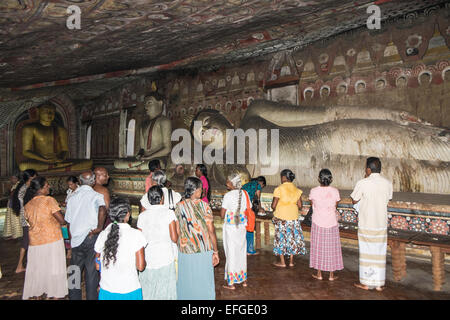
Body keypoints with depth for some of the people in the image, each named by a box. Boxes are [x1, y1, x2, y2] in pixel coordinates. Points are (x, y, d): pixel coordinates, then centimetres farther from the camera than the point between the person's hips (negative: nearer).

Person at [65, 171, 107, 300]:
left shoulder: (73, 197, 10)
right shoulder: (96, 196, -6)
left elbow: (68, 223, 14)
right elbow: (102, 210, -29)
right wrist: (99, 227, -16)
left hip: (76, 240, 5)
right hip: (91, 238, -4)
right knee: (91, 272, 6)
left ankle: (74, 296, 26)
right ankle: (91, 296, 12)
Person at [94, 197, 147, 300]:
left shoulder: (103, 235, -4)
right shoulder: (136, 234, -14)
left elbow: (97, 266, 3)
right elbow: (140, 266, -13)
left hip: (106, 291, 3)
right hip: (129, 292, -3)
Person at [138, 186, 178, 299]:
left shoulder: (142, 216, 0)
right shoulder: (169, 213, -9)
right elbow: (174, 238, -11)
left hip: (147, 260, 3)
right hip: (165, 260, -2)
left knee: (148, 294, 15)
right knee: (165, 292, 10)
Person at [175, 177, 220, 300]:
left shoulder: (179, 207, -4)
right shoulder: (204, 206, -11)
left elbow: (177, 232, 0)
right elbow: (211, 231, -10)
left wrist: (179, 248, 13)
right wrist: (215, 252, -1)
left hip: (185, 251, 2)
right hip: (204, 252, -2)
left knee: (186, 284, 16)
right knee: (204, 283, 15)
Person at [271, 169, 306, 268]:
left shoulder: (279, 189, -15)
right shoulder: (297, 190, 0)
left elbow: (273, 205, -14)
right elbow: (300, 205, 2)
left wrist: (276, 209, 7)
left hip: (281, 218, -4)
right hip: (294, 218, 4)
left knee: (281, 238, 8)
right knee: (292, 238, 14)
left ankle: (282, 262, 15)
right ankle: (291, 261, 22)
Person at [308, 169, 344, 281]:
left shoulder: (313, 191, -11)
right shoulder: (335, 191, -9)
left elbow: (313, 206, 2)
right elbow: (335, 207, 2)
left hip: (318, 222, 0)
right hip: (331, 223, 1)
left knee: (318, 247, 10)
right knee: (331, 248, 11)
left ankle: (319, 274, 19)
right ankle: (331, 275, 21)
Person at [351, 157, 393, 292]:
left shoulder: (363, 183, -16)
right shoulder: (388, 183, -2)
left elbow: (354, 200, -3)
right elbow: (387, 199, 11)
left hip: (366, 225, -4)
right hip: (382, 224, 4)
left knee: (366, 253, 8)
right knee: (379, 253, 12)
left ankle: (366, 283, 18)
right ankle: (379, 284, 20)